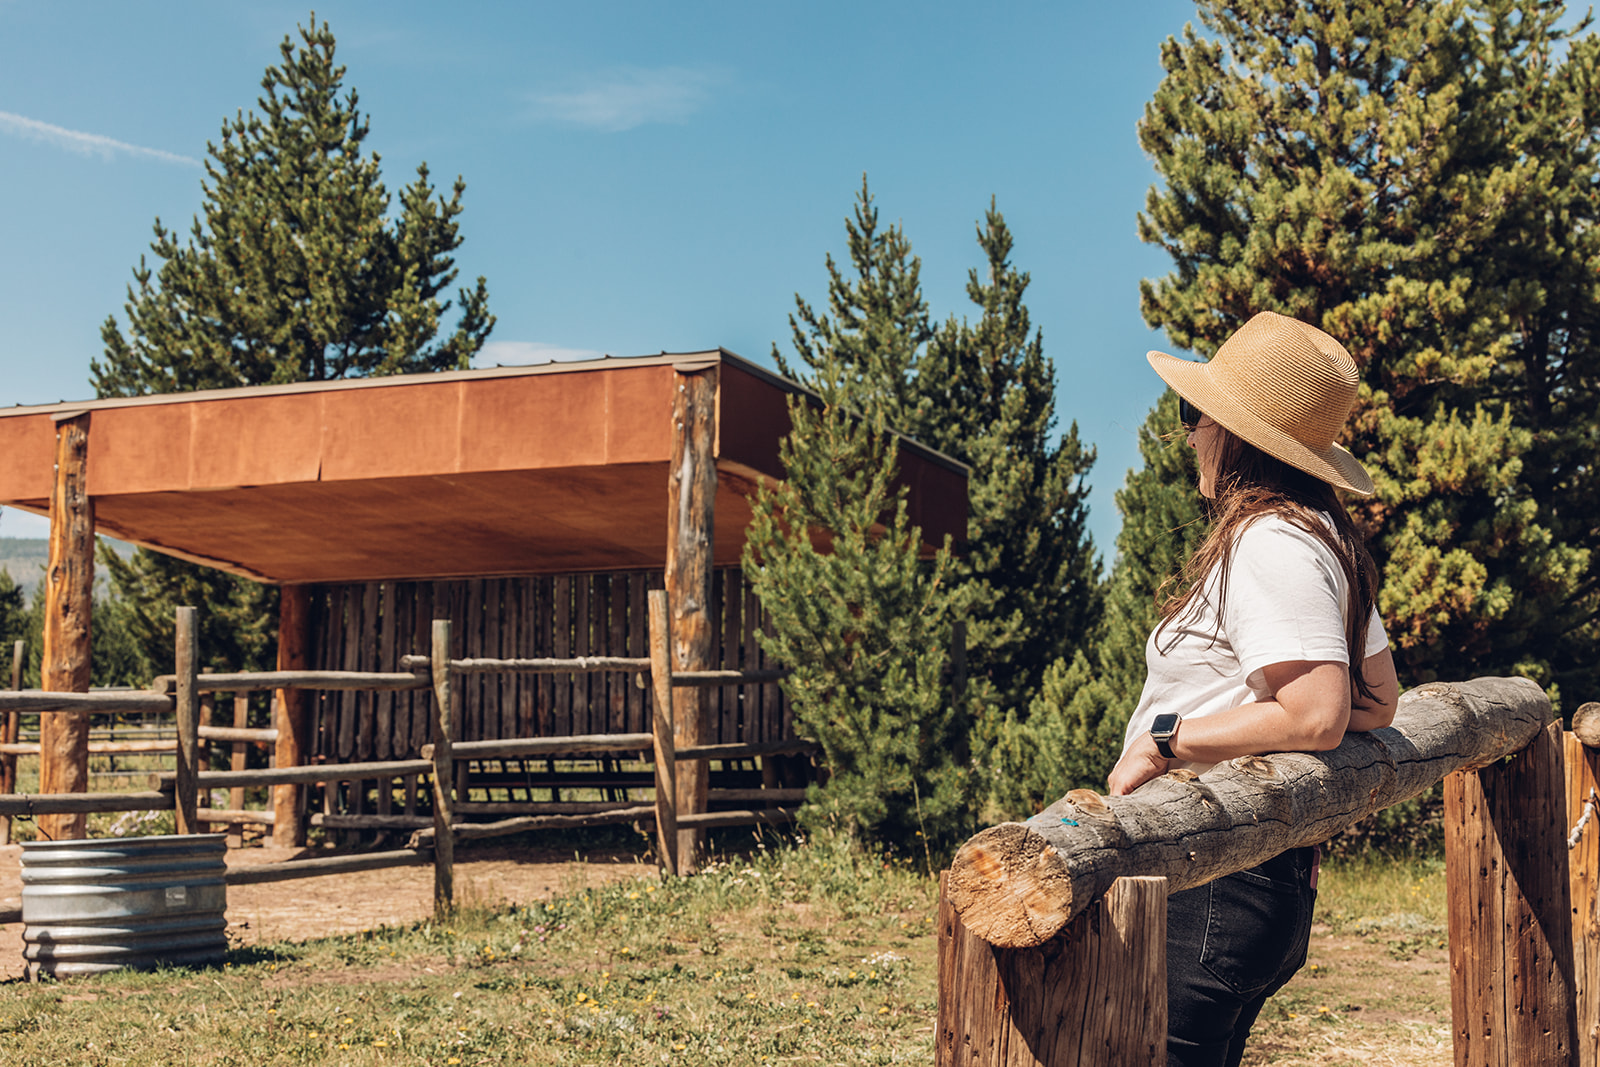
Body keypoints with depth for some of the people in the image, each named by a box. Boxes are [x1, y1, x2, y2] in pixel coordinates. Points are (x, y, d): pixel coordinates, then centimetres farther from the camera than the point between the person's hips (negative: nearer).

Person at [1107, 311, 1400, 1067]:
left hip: (1216, 888, -10)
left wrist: (1164, 737, -18)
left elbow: (1317, 716, -25)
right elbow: (1378, 698, 20)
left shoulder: (1271, 544, -16)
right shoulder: (1325, 536, 14)